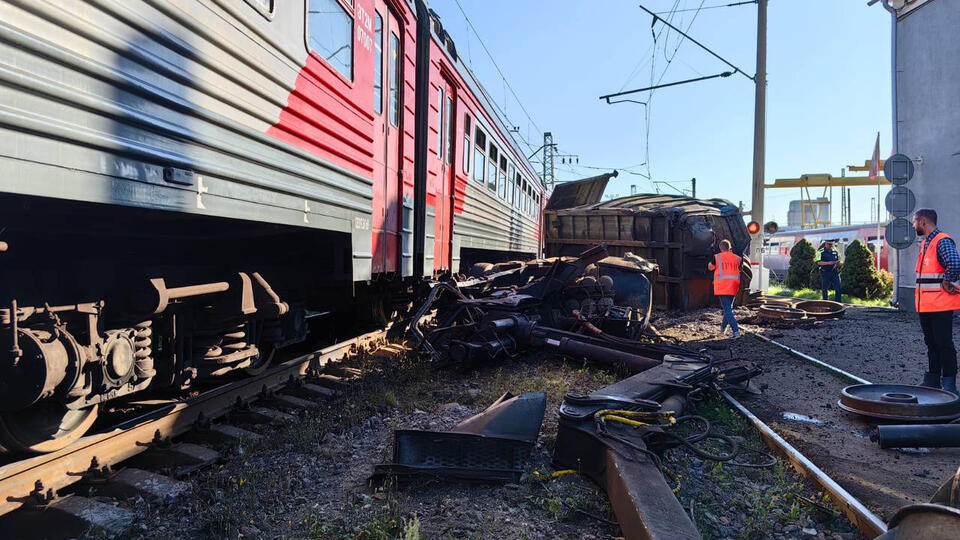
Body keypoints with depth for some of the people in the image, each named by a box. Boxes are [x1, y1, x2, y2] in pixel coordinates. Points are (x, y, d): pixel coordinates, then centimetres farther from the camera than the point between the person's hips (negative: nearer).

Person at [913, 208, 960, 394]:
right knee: (931, 344, 14)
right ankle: (932, 381, 22)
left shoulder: (942, 242, -14)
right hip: (925, 305, 10)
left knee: (944, 344, -3)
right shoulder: (925, 243, 16)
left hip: (940, 305, -9)